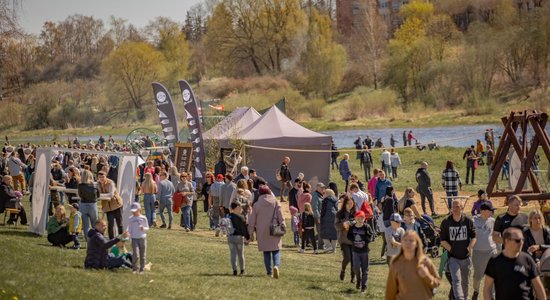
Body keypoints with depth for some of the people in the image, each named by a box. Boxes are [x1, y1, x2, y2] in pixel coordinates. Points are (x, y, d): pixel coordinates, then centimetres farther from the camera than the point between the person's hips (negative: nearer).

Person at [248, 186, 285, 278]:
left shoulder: (256, 205, 1)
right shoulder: (275, 202, -1)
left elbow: (252, 220, 4)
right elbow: (281, 217, -2)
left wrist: (251, 233, 11)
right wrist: (282, 227, 5)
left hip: (262, 233, 1)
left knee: (266, 252, 11)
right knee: (276, 251, 2)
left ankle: (269, 271, 10)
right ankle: (276, 265, -25)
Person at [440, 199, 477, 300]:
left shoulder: (468, 221, 0)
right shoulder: (446, 222, -4)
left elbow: (473, 237, 6)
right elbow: (443, 240, -1)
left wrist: (470, 247, -9)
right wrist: (451, 249, -12)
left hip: (466, 257, 2)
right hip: (453, 257, -2)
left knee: (465, 281, 16)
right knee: (456, 280, -15)